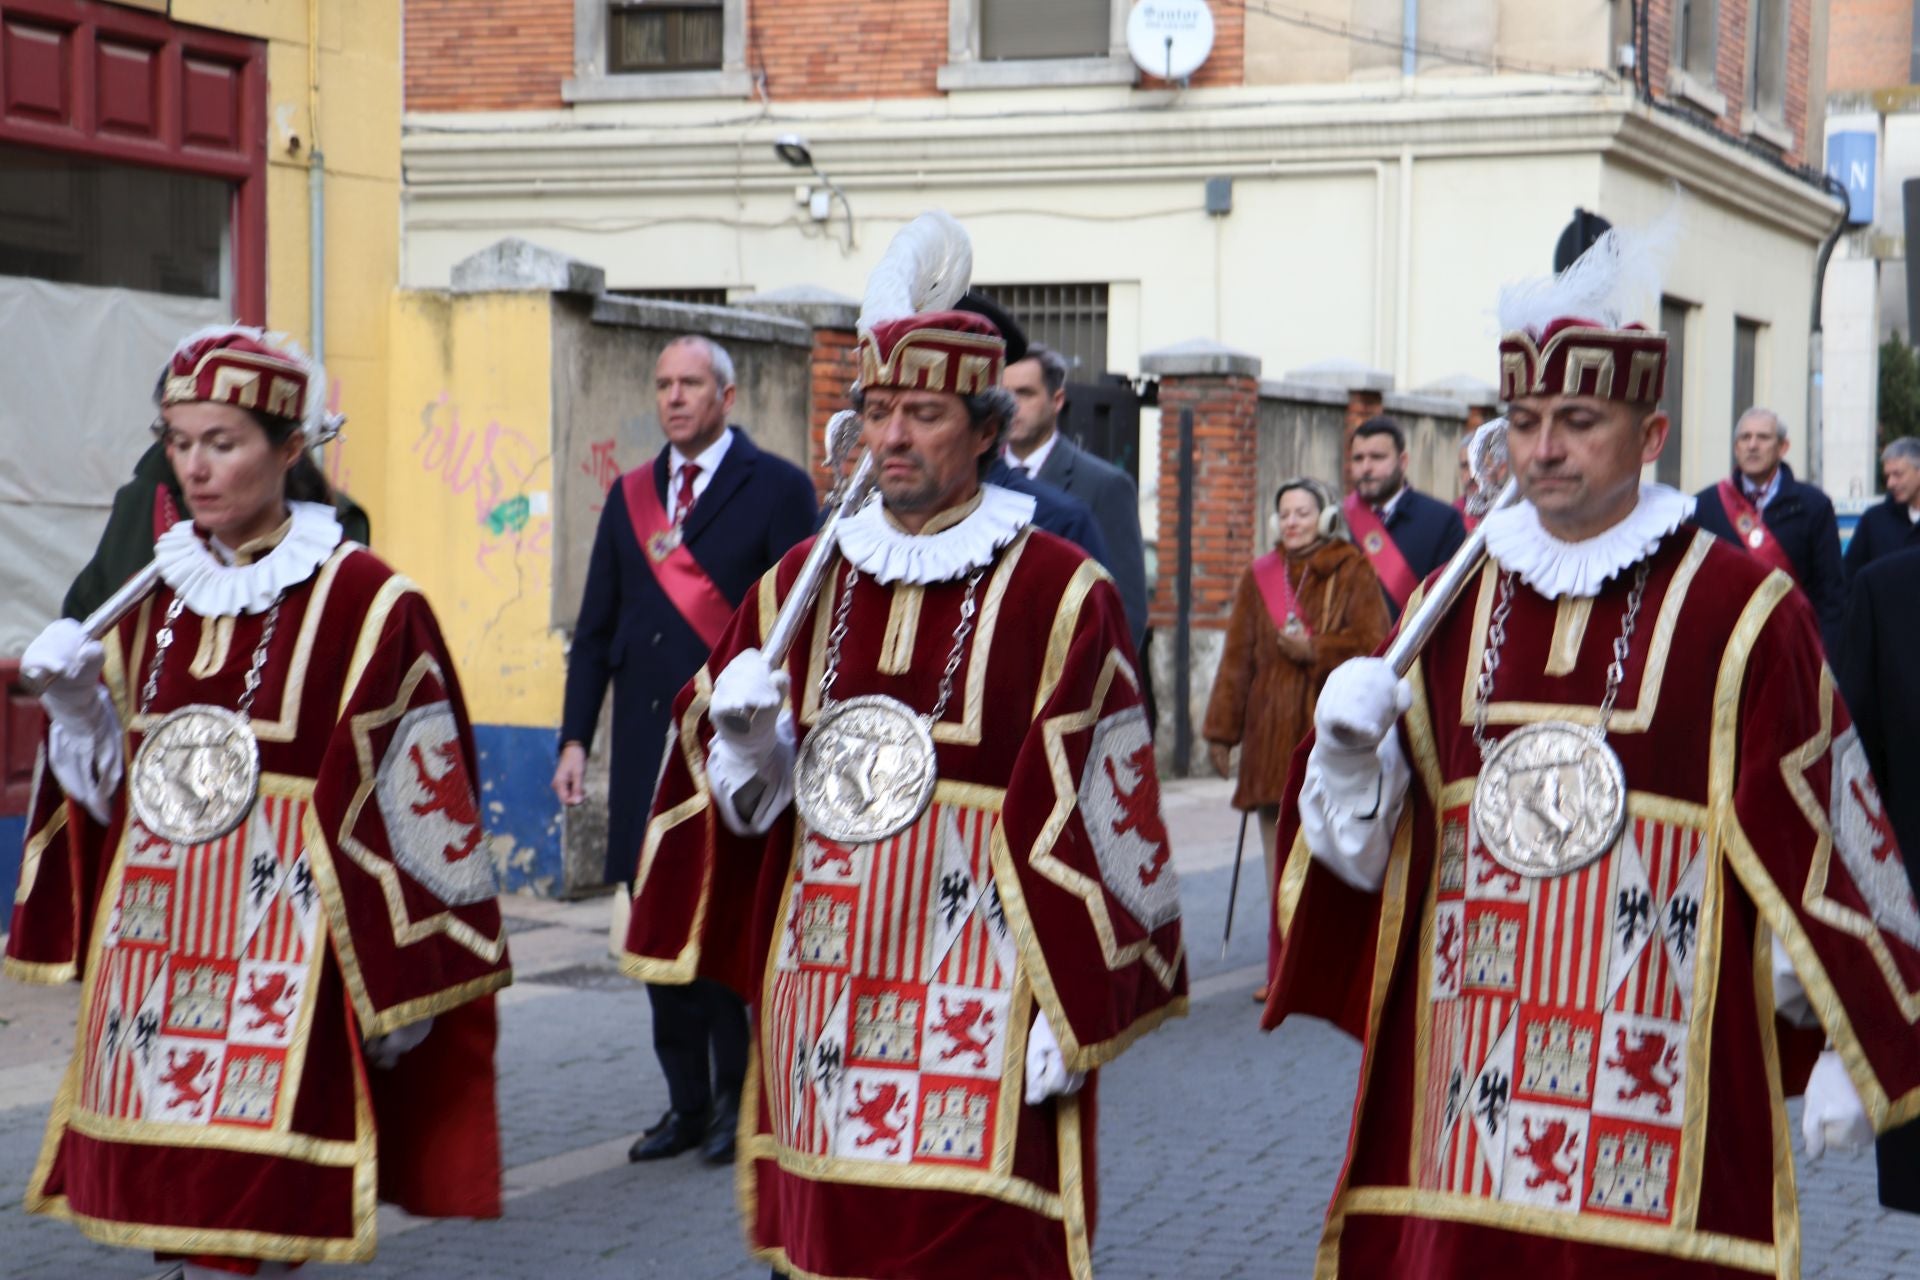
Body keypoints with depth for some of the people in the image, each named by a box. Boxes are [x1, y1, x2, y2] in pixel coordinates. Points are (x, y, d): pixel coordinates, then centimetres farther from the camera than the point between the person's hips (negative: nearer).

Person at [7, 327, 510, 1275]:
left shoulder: (367, 607, -7)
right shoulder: (152, 600, 11)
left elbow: (411, 813, -6)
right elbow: (115, 787, 16)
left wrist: (399, 984, -7)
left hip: (285, 972, -6)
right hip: (154, 960, 6)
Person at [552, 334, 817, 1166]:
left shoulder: (775, 490, -1)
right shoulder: (630, 496, 14)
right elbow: (596, 629, 15)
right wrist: (575, 738, 6)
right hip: (648, 750, 5)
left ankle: (739, 1099, 10)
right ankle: (687, 1104, 15)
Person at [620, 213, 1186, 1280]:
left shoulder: (1062, 596, -5)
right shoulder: (799, 584, 10)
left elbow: (1100, 823, -7)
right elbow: (739, 802, 15)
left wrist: (1070, 1017, -11)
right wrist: (746, 740, -8)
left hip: (978, 1016, -5)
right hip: (824, 991, 5)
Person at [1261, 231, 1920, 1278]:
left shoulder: (1742, 612, -2)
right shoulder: (1452, 610, 10)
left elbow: (1815, 843, -3)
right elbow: (1375, 849, 13)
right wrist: (1350, 750, -7)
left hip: (1663, 1088, -4)